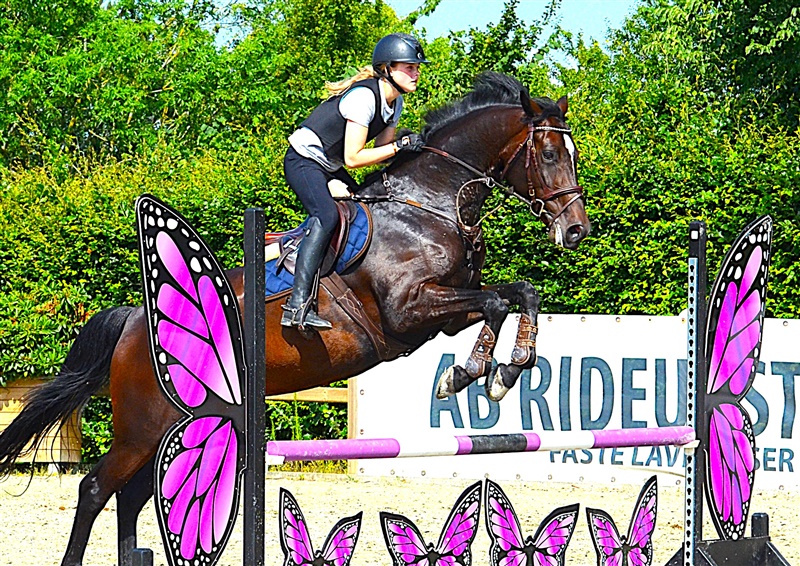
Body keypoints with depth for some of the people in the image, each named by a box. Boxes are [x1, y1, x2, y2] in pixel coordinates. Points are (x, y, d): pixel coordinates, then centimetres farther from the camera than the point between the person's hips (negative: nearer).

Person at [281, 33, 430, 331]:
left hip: (330, 169, 11)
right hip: (303, 162, -11)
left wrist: (412, 148, -10)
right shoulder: (364, 96, -24)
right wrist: (399, 146, -24)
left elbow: (381, 152, 9)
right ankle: (298, 304, -40)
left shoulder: (395, 100, 5)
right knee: (327, 217, -30)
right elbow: (353, 158, -25)